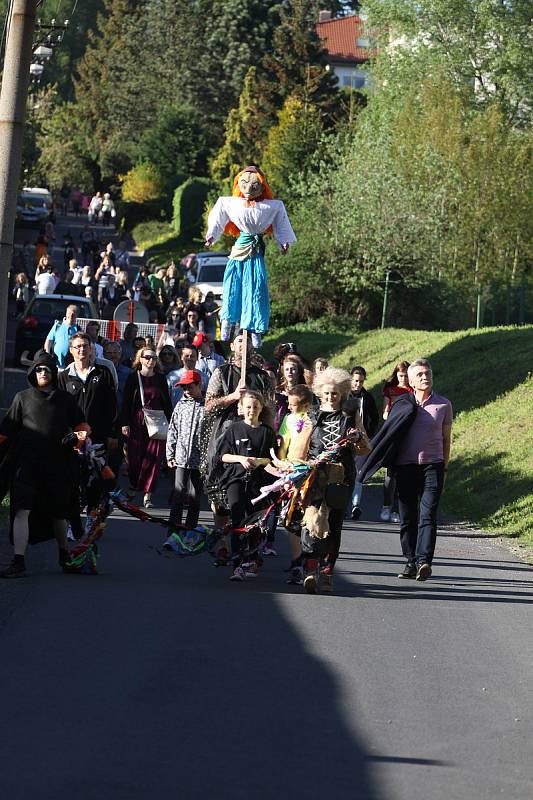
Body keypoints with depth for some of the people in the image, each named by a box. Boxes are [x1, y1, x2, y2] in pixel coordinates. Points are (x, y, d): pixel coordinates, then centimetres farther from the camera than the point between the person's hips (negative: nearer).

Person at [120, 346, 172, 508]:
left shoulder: (160, 379, 9)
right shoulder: (133, 378, 4)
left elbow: (167, 403, 12)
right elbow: (126, 402, 3)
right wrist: (124, 423, -3)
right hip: (137, 422, -1)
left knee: (153, 458, -6)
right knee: (135, 457, 1)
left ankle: (147, 494, -4)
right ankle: (133, 486, 25)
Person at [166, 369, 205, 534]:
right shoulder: (181, 406, 8)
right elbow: (172, 432, 11)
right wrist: (170, 455, 7)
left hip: (199, 459, -2)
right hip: (181, 458, 2)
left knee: (195, 495, 5)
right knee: (179, 492, -4)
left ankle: (190, 528, 13)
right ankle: (173, 527, -4)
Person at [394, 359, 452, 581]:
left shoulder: (443, 405, 5)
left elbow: (446, 439, 12)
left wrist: (444, 469, 10)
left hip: (432, 465, -2)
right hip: (405, 466, 2)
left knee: (427, 516, -13)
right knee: (407, 519, 4)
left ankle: (424, 561, -22)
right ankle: (411, 562, 11)